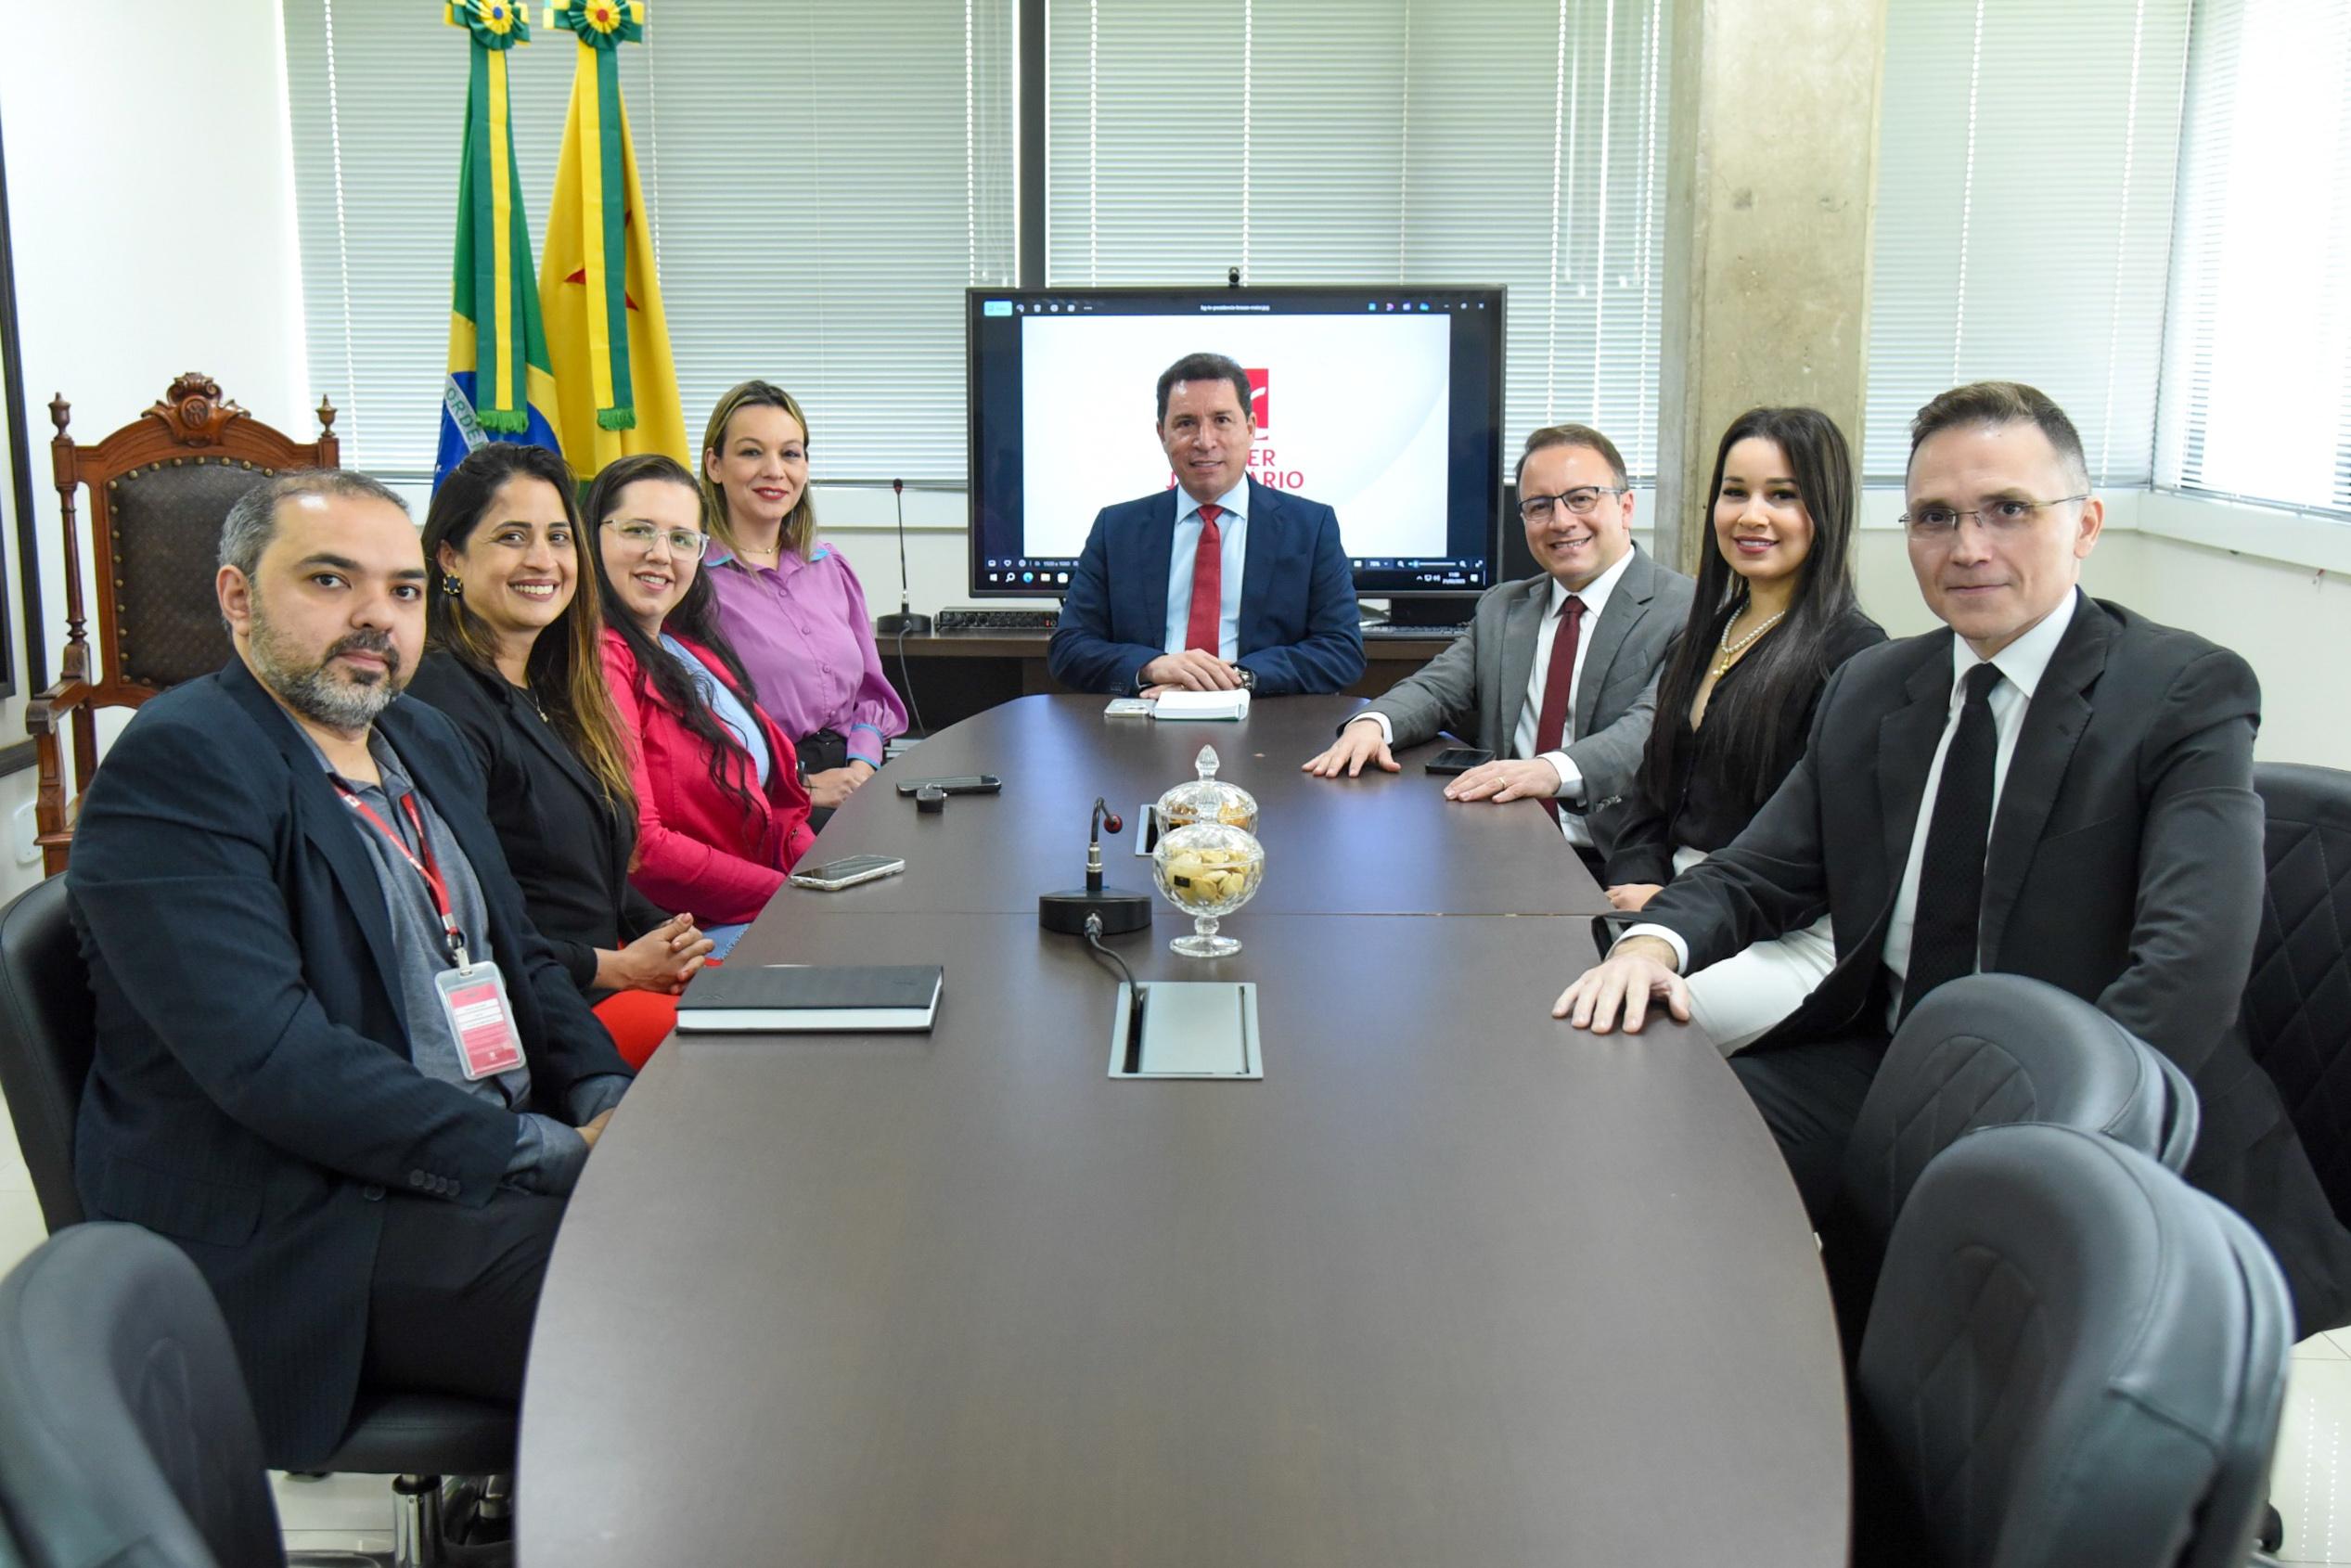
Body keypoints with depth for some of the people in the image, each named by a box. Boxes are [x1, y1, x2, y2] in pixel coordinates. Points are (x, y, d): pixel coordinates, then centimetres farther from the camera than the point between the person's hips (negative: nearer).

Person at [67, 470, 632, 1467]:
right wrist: (558, 1156, -21)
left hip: (510, 1159, 9)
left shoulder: (427, 744, 15)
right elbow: (272, 1056, -22)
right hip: (299, 1232, -8)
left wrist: (608, 1106, -1)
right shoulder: (176, 768, -12)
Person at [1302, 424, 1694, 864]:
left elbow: (1655, 726, -17)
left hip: (1613, 864, -6)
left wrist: (1555, 770, -36)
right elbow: (1437, 688, 12)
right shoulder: (1500, 609, 21)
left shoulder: (1686, 611, -2)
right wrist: (1371, 723, -13)